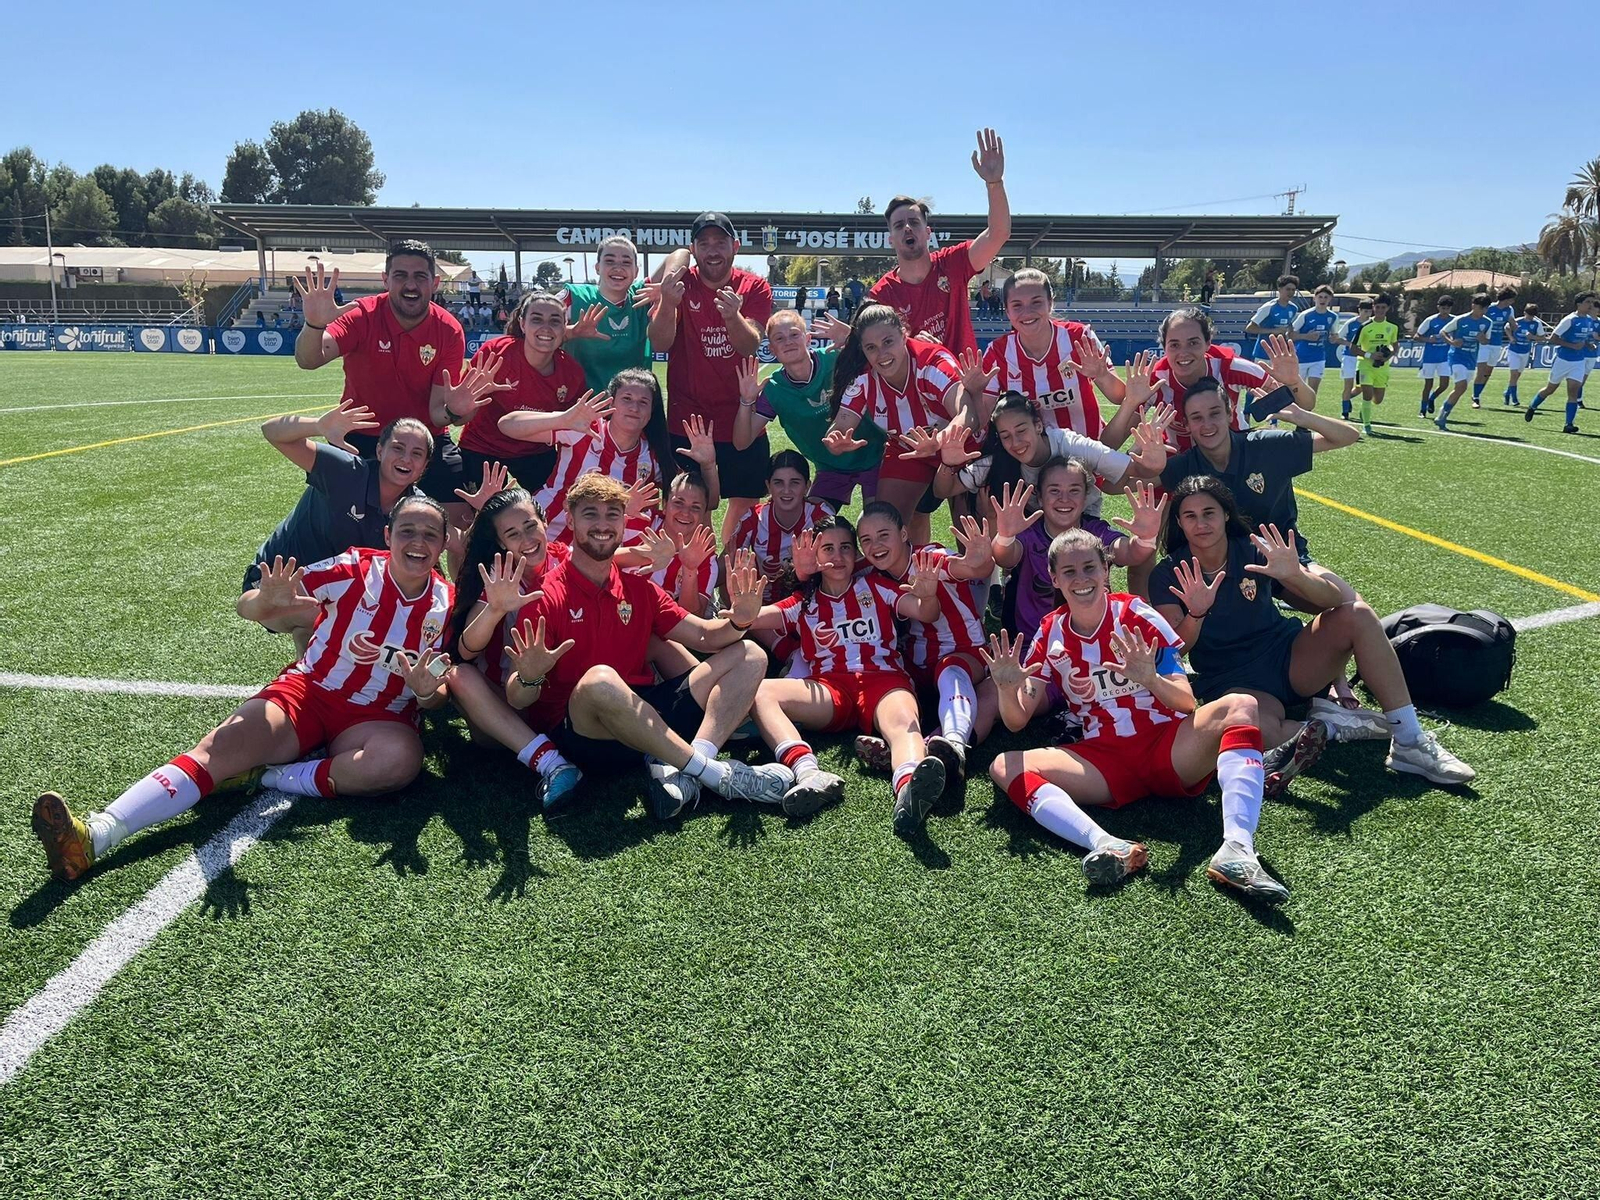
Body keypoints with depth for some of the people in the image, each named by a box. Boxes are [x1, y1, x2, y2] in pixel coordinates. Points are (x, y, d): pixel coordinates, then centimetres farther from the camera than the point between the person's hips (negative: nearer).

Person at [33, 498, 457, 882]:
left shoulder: (444, 605, -4)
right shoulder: (355, 569, -7)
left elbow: (437, 698, 1)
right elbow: (249, 607, -8)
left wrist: (427, 691, -24)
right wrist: (268, 601, -33)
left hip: (375, 718, 0)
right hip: (306, 690, 0)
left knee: (400, 757, -35)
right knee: (217, 750, -24)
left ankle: (264, 775, -22)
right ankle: (95, 836, -34)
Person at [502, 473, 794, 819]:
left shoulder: (638, 589, 13)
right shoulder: (547, 596, -4)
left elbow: (705, 636, 10)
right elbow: (515, 699, -9)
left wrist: (738, 621, -12)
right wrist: (529, 677, -33)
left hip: (646, 719, 6)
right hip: (579, 733, -6)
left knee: (749, 656, -2)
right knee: (599, 678, -39)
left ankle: (675, 769, -28)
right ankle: (717, 774, -24)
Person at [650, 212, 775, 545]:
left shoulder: (755, 288, -1)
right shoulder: (680, 283, -4)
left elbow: (749, 346, -15)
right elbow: (660, 343, -15)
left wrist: (732, 317, -37)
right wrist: (668, 303, -35)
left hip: (741, 418, 2)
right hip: (687, 420, -2)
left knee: (745, 503, 11)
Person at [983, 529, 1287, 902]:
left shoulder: (1140, 618, -1)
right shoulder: (1050, 635, 6)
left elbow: (1187, 704, -6)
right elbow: (1016, 722, 5)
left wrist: (1150, 679, -28)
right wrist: (1008, 689, -18)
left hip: (1168, 749, -1)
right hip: (1103, 761, 1)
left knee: (1240, 706, -27)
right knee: (1004, 767, -21)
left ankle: (1238, 850, -45)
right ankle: (1106, 845, -45)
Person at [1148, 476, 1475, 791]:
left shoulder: (1254, 550, -5)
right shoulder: (1169, 575, -7)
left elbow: (1335, 598, -13)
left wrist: (1293, 575, -33)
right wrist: (1196, 614, -36)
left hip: (1288, 657, 3)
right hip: (1234, 682, -3)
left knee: (1356, 615, -22)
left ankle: (1409, 741, -18)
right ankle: (1337, 728, -12)